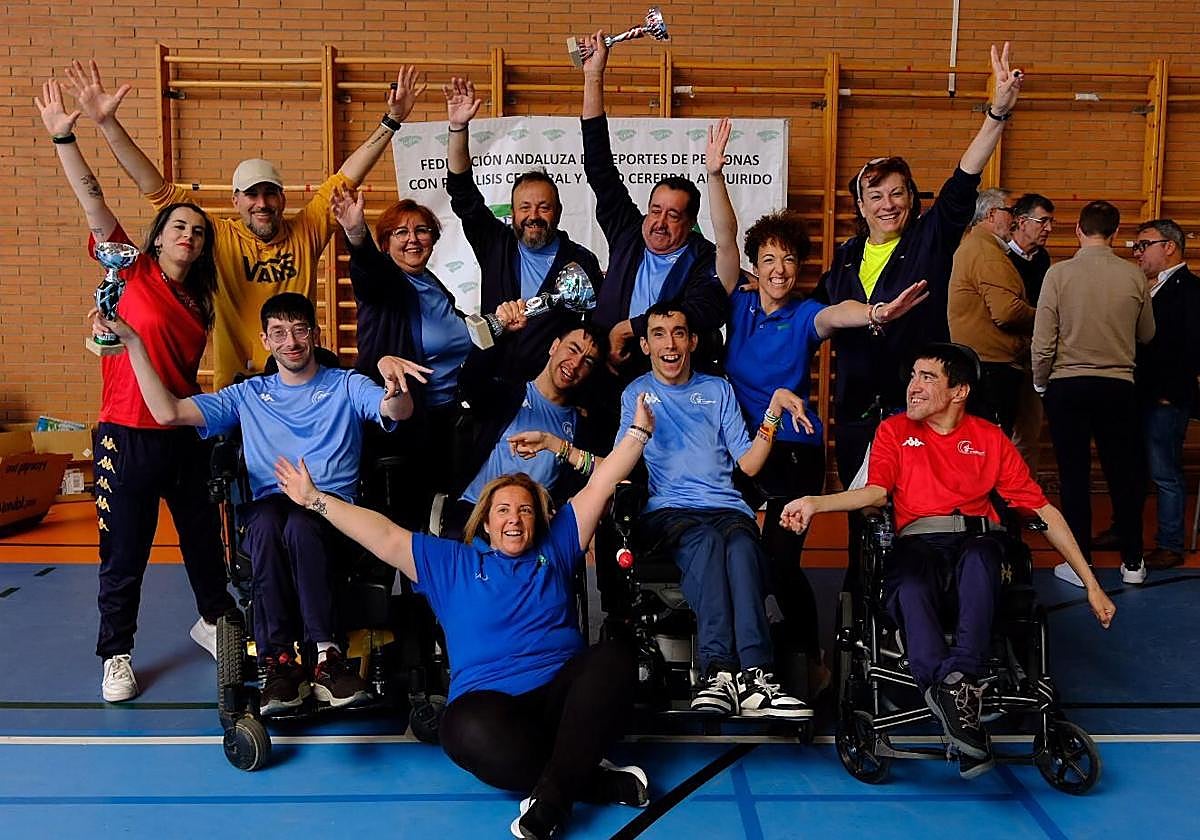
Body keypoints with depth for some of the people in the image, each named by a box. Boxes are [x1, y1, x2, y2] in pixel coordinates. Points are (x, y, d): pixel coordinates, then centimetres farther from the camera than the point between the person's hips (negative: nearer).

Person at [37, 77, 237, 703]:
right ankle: (116, 654, 23)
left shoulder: (199, 301, 8)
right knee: (125, 555, 6)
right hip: (128, 437, -5)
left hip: (186, 436, 5)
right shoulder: (131, 271, -6)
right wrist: (63, 137, -20)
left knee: (203, 536, 18)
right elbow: (93, 203, -14)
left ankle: (213, 618, 40)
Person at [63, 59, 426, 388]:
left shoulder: (306, 233, 2)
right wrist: (107, 123, -8)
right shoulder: (218, 238, -1)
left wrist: (391, 120, 1)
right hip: (235, 389, -1)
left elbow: (346, 177, 3)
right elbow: (156, 188, -3)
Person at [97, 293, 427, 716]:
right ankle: (279, 661, -30)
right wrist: (133, 342, 7)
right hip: (269, 503, 2)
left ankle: (326, 654, -30)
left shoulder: (347, 386, 14)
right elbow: (168, 412, 12)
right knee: (266, 525, -36)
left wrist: (392, 374, -30)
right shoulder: (248, 395, 21)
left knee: (301, 526, -38)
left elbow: (399, 412, -7)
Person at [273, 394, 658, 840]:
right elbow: (385, 538, 10)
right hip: (488, 699, -1)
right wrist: (315, 499, 5)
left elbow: (600, 486, 16)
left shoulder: (556, 548, 18)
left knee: (614, 656, -31)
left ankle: (553, 795, -33)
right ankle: (597, 782, -22)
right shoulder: (449, 562, 16)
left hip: (561, 690, 2)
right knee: (470, 730, -38)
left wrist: (639, 430, 12)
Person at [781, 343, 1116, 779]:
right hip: (916, 546, 0)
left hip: (975, 543, 0)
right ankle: (959, 694, -51)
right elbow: (876, 492, 4)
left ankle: (958, 679, -49)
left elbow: (1042, 509, 18)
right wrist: (815, 503, -16)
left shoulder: (991, 439, 19)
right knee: (908, 589, -36)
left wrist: (1091, 584, 15)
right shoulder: (894, 430, 19)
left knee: (978, 563, -37)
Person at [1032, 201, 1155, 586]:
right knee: (1123, 475, 13)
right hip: (1118, 386, 2)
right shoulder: (1134, 276, -4)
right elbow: (1146, 335, 10)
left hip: (1067, 385, -2)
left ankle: (1080, 564, 12)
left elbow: (1043, 341, -9)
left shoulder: (1059, 273, -10)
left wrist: (1040, 382, 6)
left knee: (1074, 475, 6)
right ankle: (1132, 562, 22)